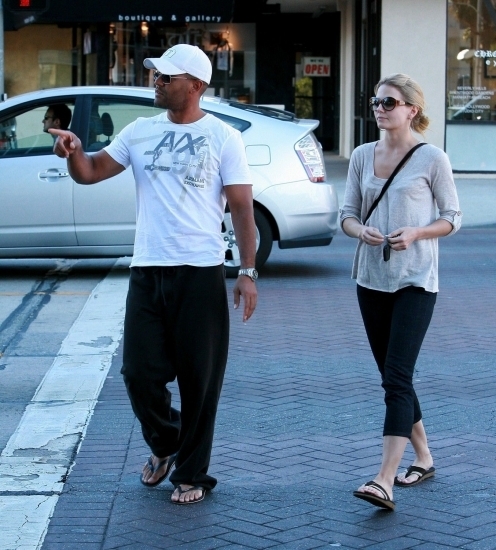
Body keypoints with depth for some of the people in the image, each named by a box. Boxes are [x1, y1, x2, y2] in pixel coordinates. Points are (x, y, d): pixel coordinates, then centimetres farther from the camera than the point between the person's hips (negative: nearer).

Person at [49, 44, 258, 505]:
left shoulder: (222, 138, -1)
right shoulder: (140, 132, 9)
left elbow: (242, 208, -3)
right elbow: (90, 172, 8)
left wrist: (248, 271, -10)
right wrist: (73, 151, -15)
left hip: (200, 273, -3)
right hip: (147, 271, 3)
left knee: (199, 379, 4)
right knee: (140, 373, 4)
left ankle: (191, 473, 19)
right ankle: (164, 444, 32)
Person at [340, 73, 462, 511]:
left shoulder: (431, 158, -5)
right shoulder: (362, 156, 8)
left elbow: (452, 217, 0)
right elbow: (348, 212, 12)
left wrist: (416, 233, -18)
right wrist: (361, 231, -10)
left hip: (415, 281, -6)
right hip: (371, 278, 6)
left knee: (397, 377, -14)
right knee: (392, 377, 12)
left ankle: (385, 480, -21)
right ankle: (423, 457, 29)